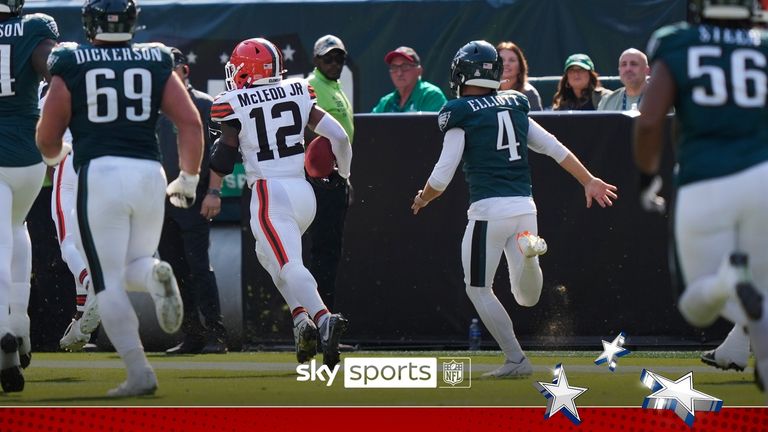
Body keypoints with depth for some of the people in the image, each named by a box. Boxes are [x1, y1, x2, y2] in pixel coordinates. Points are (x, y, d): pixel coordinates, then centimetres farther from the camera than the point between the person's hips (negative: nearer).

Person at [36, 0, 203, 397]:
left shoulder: (71, 65, 3)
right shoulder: (157, 62, 10)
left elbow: (47, 139, 7)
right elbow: (190, 123, 4)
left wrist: (56, 155, 30)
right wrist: (188, 179, 14)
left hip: (99, 174, -3)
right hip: (149, 171, 3)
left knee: (109, 282, 3)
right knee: (132, 268, 20)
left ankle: (140, 373, -9)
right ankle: (155, 274, -17)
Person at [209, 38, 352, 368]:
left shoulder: (234, 106, -2)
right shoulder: (297, 94, 10)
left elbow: (222, 165, 0)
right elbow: (339, 136, 7)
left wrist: (218, 142, 22)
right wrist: (344, 173, 25)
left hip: (270, 194, -6)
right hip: (304, 192, 6)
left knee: (289, 266, -17)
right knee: (268, 253, 25)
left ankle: (323, 319, -43)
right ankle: (302, 319, 6)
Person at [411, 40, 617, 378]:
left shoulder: (460, 114, -4)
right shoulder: (515, 107, 14)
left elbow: (442, 176, -6)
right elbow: (554, 148, 13)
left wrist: (422, 199, 13)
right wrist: (588, 181, 19)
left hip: (489, 210, -6)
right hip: (525, 206, 6)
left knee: (478, 289, 7)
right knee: (527, 297, 12)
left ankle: (516, 360, -3)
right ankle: (528, 249, -18)